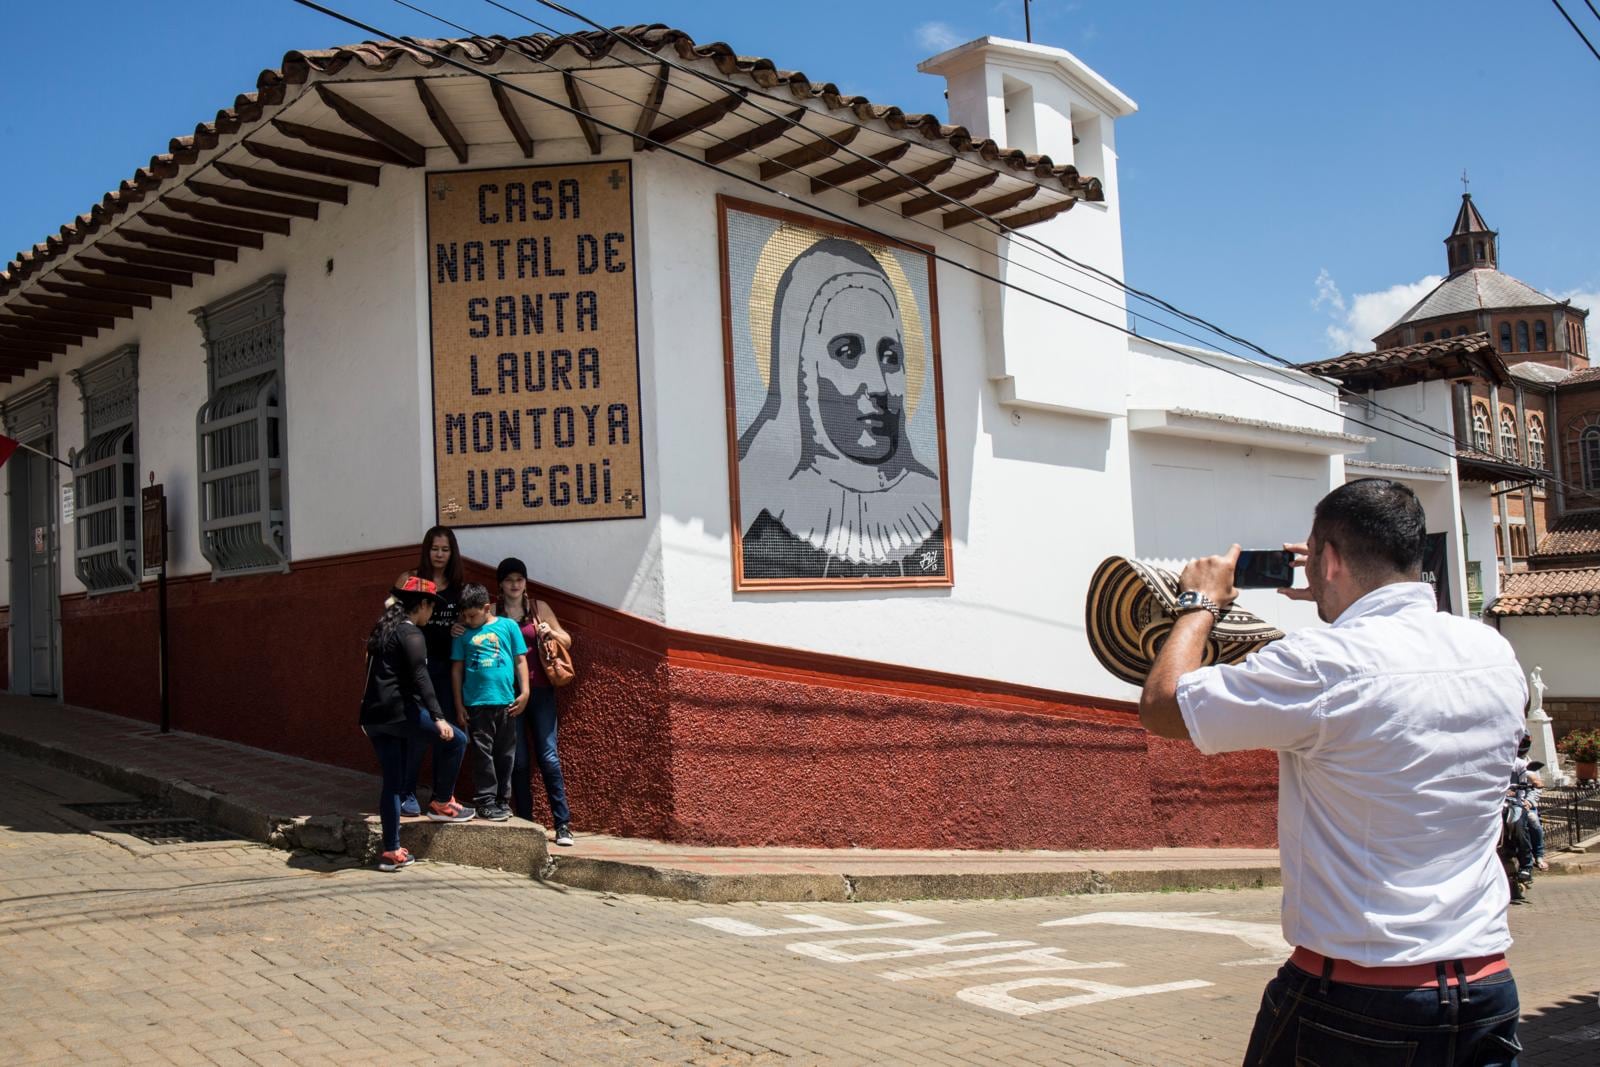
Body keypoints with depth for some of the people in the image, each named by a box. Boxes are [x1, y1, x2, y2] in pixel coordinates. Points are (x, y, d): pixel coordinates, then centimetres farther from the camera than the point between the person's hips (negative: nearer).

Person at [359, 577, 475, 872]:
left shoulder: (383, 629, 19)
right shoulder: (411, 633, -9)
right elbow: (420, 677, -20)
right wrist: (438, 717, -25)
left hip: (372, 714, 9)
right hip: (397, 711, -9)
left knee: (392, 781, 11)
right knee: (454, 740, 4)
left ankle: (391, 852, 10)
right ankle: (441, 803, 12)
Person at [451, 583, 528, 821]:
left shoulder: (508, 626, 4)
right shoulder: (463, 633, 5)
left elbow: (520, 660, 7)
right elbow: (457, 668, 8)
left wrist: (524, 692, 1)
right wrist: (459, 703, 5)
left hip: (506, 701, 1)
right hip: (477, 702, -1)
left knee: (505, 753, 8)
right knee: (483, 753, -1)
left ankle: (501, 799, 19)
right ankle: (485, 801, 5)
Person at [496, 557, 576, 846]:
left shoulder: (539, 608, 8)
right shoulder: (492, 613, 7)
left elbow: (567, 641, 12)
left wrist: (551, 633, -9)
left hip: (539, 691, 0)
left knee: (548, 757, -6)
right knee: (518, 760, 2)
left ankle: (563, 824, -3)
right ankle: (524, 822, 10)